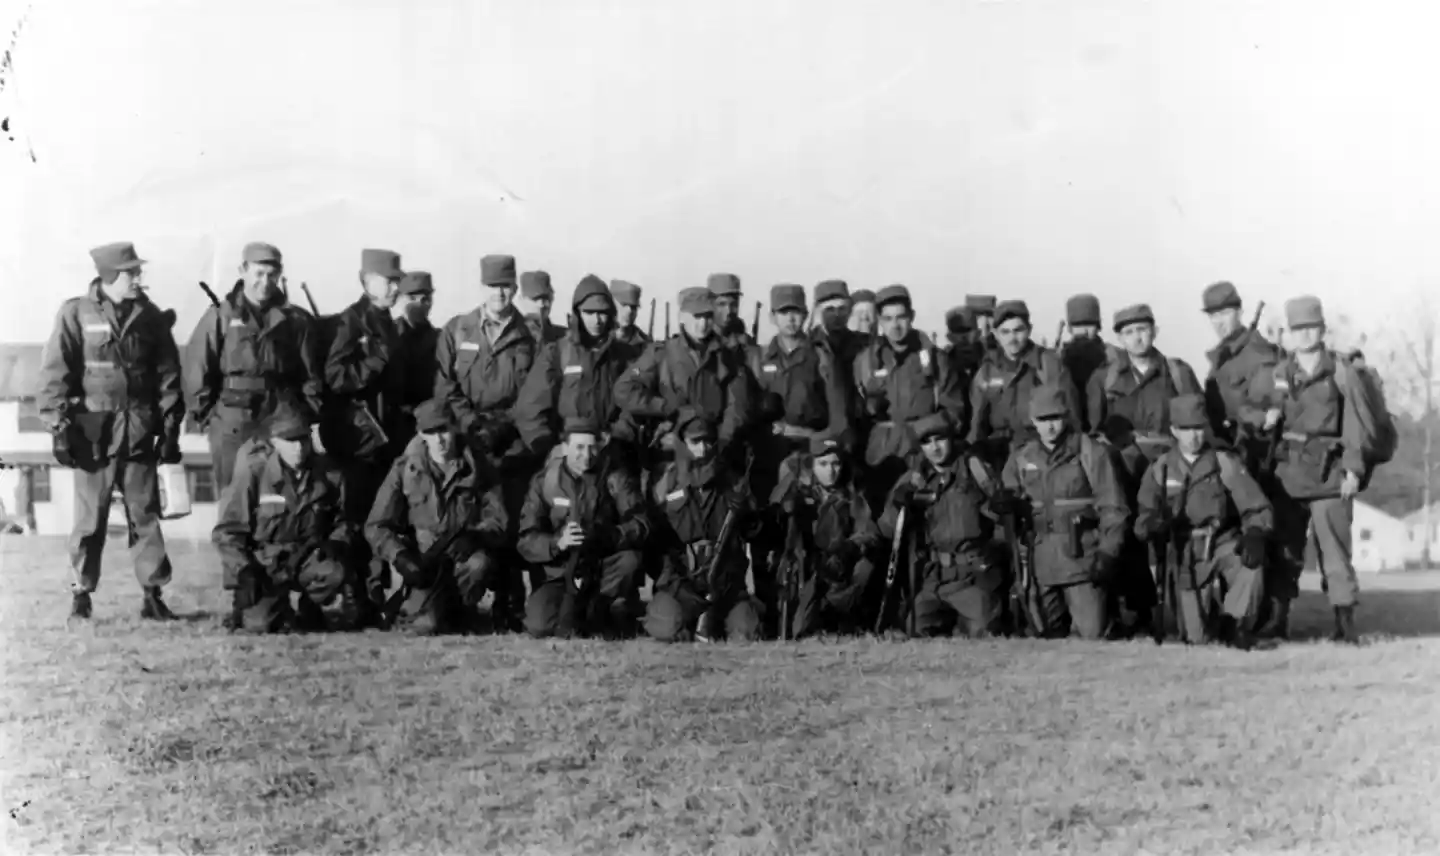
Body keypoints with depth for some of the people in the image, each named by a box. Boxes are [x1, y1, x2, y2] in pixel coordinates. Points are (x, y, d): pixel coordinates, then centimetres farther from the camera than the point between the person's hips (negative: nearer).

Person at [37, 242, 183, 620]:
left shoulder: (150, 317, 7)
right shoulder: (76, 314, -1)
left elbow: (168, 375, 9)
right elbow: (55, 373, -2)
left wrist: (170, 427, 5)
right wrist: (58, 426, -7)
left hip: (140, 434, 2)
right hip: (93, 432, -2)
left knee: (146, 515, 3)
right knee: (90, 517, 2)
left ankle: (153, 595, 9)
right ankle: (80, 592, 13)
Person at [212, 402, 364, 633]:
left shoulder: (328, 473, -2)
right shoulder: (253, 471, -11)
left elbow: (342, 520, 15)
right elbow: (227, 530, -5)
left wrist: (336, 543, -7)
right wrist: (244, 570, -17)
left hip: (310, 557, 2)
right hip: (265, 562, -2)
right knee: (258, 624, -22)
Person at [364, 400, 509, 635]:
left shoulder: (476, 466, 0)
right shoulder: (404, 468, -2)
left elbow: (498, 518, -3)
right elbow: (376, 526, -3)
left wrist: (473, 536, -23)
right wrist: (400, 557, -20)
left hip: (464, 553, 0)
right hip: (425, 563, 0)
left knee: (478, 565, -35)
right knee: (424, 626, -21)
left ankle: (460, 613, -4)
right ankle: (406, 607, 17)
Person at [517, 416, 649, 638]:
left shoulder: (616, 478, -1)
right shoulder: (544, 481, 0)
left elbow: (640, 524, -14)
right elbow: (527, 540, -6)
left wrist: (608, 535, -34)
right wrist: (558, 543, -27)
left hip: (605, 570, 0)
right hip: (560, 574, 0)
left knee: (630, 560, -33)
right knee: (539, 626, -26)